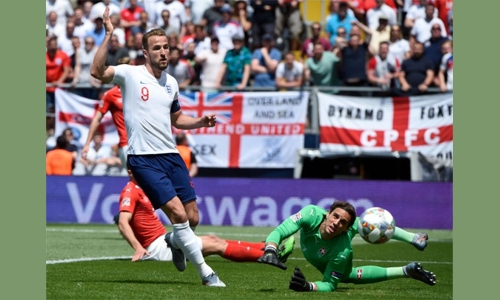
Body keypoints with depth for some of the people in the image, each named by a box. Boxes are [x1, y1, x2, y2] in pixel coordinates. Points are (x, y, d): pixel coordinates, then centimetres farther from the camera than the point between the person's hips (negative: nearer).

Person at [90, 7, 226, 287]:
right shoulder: (130, 74, -5)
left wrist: (200, 122, 9)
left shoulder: (171, 82, 13)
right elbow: (97, 72, -23)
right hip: (143, 158, -6)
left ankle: (175, 242, 40)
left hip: (171, 155, 6)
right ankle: (206, 272, -7)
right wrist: (109, 36, -30)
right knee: (178, 213, -16)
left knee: (192, 218, 5)